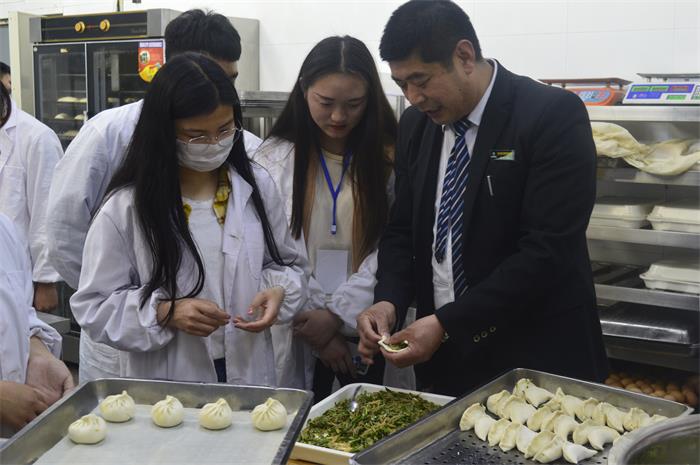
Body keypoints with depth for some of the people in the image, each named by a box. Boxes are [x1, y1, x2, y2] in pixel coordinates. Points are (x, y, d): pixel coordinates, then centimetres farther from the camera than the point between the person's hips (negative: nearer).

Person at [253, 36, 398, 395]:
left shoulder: (388, 159, -1)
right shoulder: (274, 158, -1)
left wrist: (338, 315, -12)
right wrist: (312, 322, -8)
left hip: (364, 330, 0)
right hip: (297, 333, 0)